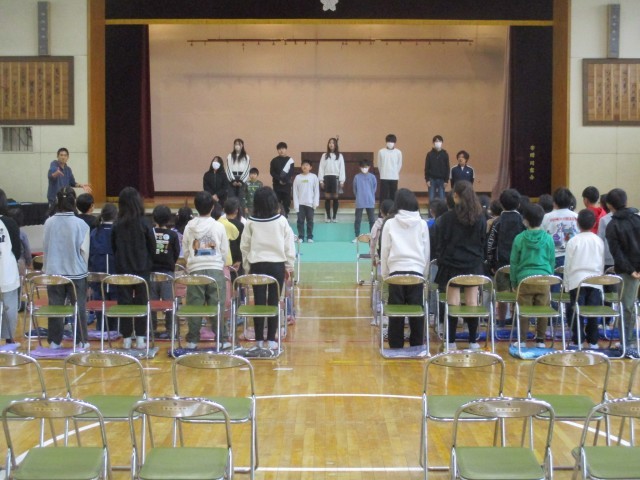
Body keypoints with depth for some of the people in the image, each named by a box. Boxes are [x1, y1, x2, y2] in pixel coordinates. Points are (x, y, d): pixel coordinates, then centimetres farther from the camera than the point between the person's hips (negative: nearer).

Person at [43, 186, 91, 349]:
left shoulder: (49, 223, -4)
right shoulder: (81, 224, -10)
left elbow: (45, 247, 3)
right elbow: (84, 250, -5)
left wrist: (47, 267, 16)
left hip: (53, 271, 2)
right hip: (76, 271, -2)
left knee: (55, 306, 10)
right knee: (79, 307, 8)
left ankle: (54, 340, 15)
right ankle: (82, 340, 12)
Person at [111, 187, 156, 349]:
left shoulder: (117, 225, -5)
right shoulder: (144, 224, -9)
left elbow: (113, 247, 5)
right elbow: (152, 247, -2)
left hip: (123, 269, 1)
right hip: (142, 269, -1)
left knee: (124, 302, 7)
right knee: (141, 303, 6)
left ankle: (126, 338, 8)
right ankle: (140, 339, 6)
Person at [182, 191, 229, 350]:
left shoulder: (189, 227, 2)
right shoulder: (219, 226, -1)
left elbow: (185, 251, 7)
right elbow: (225, 251, 3)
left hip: (195, 270, 1)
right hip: (215, 270, -1)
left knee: (194, 306, 6)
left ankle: (192, 340, 9)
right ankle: (221, 339, 6)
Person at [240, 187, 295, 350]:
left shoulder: (250, 222, -2)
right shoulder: (281, 221, -3)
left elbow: (244, 246, 3)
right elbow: (289, 245, 0)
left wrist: (247, 267, 12)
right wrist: (289, 266, 10)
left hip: (257, 265, 1)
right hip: (277, 264, -1)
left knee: (259, 302, 5)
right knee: (274, 302, 3)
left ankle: (259, 340, 8)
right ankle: (271, 340, 5)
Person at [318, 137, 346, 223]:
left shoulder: (340, 156, 5)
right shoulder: (324, 155, 7)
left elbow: (342, 168, 3)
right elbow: (321, 168, 6)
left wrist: (342, 181, -3)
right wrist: (321, 180, -1)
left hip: (336, 177, -1)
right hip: (327, 177, 1)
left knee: (335, 197, 0)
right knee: (327, 198, 2)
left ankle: (334, 217, 7)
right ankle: (328, 217, 8)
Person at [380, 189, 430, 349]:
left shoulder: (390, 223, 1)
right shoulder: (422, 224, 5)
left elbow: (384, 251, 4)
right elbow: (427, 252, 9)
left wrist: (385, 274, 12)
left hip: (396, 271, -1)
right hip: (416, 271, 1)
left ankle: (396, 347, 8)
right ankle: (417, 347, 8)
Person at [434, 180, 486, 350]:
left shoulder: (447, 218, -10)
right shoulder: (480, 218, 1)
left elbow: (440, 242, -5)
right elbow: (483, 242, 9)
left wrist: (441, 261, 5)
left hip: (452, 264, -3)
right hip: (474, 265, 3)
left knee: (453, 303, 0)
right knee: (472, 302, 6)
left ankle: (451, 342, 3)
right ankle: (473, 341, 12)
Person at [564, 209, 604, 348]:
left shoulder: (573, 241, -5)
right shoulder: (599, 241, 3)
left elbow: (568, 264, -1)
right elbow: (602, 263, 10)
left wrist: (566, 283, 8)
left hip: (577, 281, -2)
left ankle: (577, 341, 3)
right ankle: (593, 341, 11)